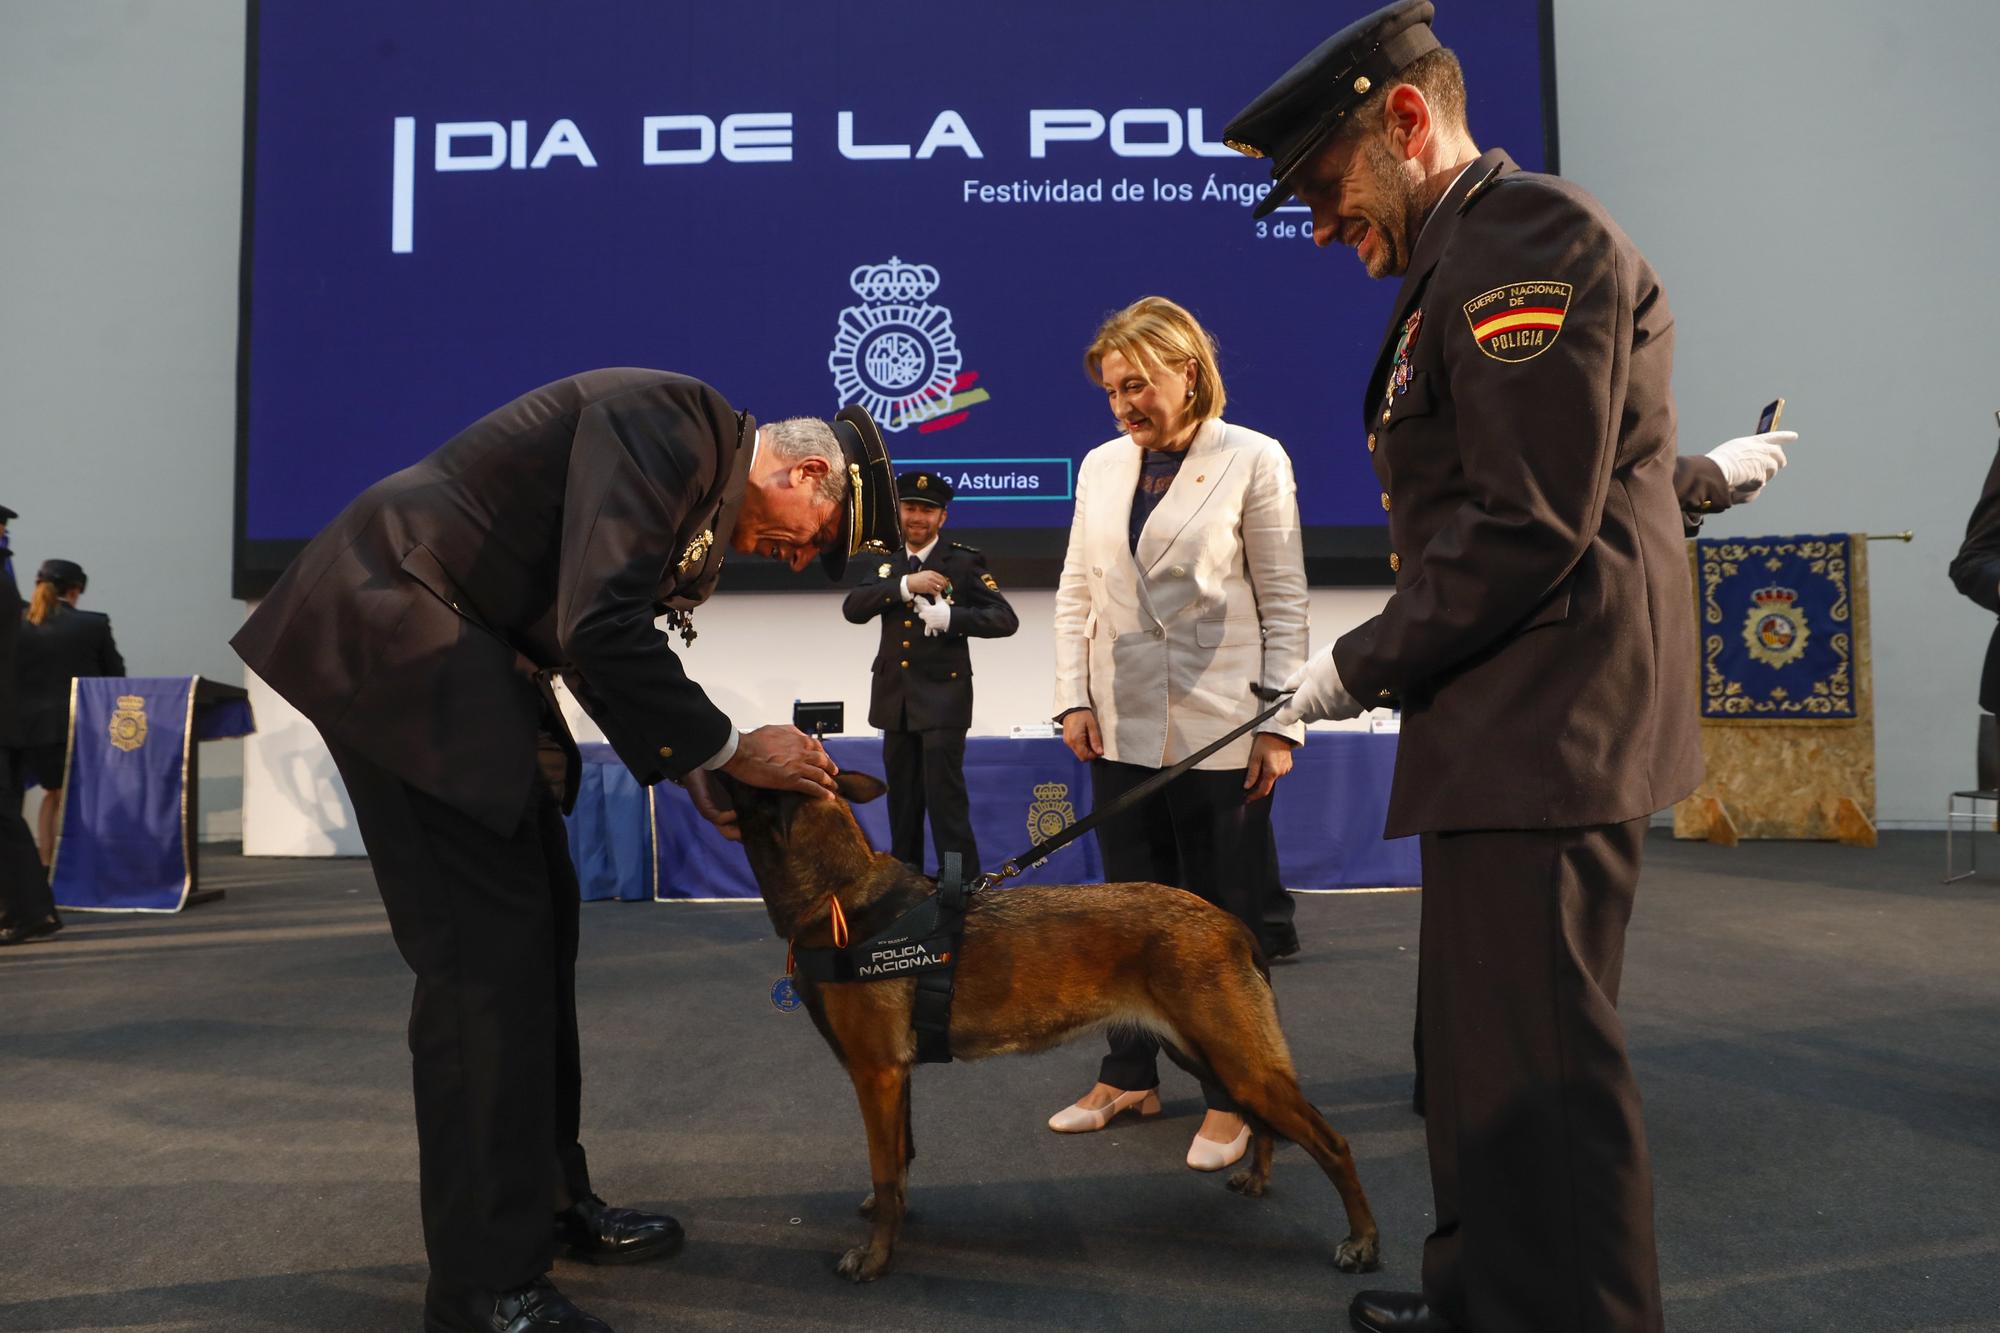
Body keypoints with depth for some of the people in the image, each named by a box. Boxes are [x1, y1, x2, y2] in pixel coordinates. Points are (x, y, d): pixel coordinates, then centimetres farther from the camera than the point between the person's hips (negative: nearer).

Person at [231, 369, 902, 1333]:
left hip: (471, 652, 10)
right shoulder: (669, 420, -18)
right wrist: (726, 748, -15)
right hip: (399, 635, -10)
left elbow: (605, 637, 17)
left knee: (538, 923, 12)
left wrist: (680, 762, 7)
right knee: (485, 948, -10)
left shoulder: (708, 487, 13)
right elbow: (599, 629, -27)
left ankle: (549, 1201, 26)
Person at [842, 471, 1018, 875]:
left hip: (943, 699, -5)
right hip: (895, 700, 5)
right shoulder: (887, 563, 11)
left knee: (945, 797, -8)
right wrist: (905, 585, -17)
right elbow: (853, 608, -5)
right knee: (902, 799, 14)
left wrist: (950, 617, -24)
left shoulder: (964, 562, -2)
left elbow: (1006, 619, -11)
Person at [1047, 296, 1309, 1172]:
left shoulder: (1253, 461, -3)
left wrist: (1279, 726, -8)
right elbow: (1075, 594, 12)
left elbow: (1284, 604, -4)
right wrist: (1074, 698, 2)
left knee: (1223, 918, 4)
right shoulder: (1101, 466, 9)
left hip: (1218, 730, -4)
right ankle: (1129, 1076, 27)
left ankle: (1230, 1099, 17)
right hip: (1122, 728, 5)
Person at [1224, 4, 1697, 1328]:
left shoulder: (1528, 232, -11)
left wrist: (1361, 666, -10)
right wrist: (1394, 670, 12)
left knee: (1536, 1055, -5)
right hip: (1506, 721, 11)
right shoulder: (1463, 259, 21)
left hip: (1551, 720, -11)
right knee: (1480, 1032, 18)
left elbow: (1529, 524, -20)